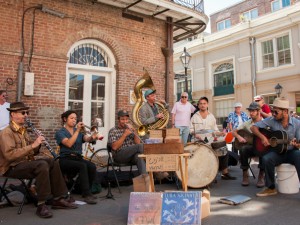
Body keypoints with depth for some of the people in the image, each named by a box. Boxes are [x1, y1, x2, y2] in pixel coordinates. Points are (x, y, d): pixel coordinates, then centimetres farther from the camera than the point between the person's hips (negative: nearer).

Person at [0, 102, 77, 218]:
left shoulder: (23, 130, 14)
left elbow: (31, 151, 15)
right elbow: (10, 155, -27)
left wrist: (38, 144, -6)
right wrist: (33, 145, -28)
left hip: (25, 161, 9)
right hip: (11, 167, -9)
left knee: (53, 162, -8)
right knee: (42, 165, -31)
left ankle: (58, 199, -4)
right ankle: (41, 205, -24)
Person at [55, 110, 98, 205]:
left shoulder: (79, 131, 15)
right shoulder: (60, 132, 2)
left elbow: (88, 139, -8)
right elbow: (69, 144, -19)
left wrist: (92, 137, -31)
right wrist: (77, 131, -21)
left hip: (78, 158, 4)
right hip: (65, 159, -4)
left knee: (92, 166, -25)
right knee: (82, 166, -32)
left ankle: (86, 192, -7)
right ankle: (86, 195, -27)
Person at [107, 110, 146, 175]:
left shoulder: (130, 129, 17)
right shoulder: (113, 131, 4)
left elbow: (138, 143, 7)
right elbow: (114, 147, -11)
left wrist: (134, 131, -5)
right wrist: (125, 135, -13)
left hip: (133, 154, 4)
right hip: (119, 155, -4)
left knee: (139, 157, -34)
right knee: (140, 146, -27)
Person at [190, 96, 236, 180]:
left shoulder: (211, 116, 12)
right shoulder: (195, 116, 7)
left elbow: (214, 130, 12)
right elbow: (191, 129, 5)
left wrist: (220, 133, -8)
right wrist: (194, 134, -14)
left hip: (210, 141, 3)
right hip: (198, 141, -3)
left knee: (224, 152, -6)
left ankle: (225, 173, 9)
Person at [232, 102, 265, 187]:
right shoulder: (247, 123, 7)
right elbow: (234, 131, 9)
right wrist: (239, 137, -11)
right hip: (250, 146, 2)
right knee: (243, 149, -31)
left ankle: (261, 175, -18)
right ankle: (245, 175, -15)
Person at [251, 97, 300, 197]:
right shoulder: (271, 120, -5)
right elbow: (254, 127, -4)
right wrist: (262, 137, -21)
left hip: (291, 152, -1)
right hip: (277, 151, 1)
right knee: (266, 159, -31)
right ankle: (271, 188, -13)